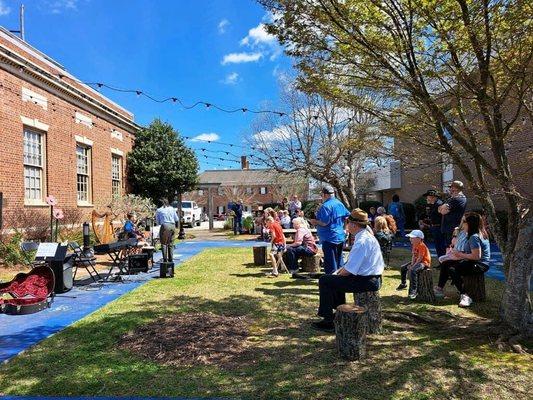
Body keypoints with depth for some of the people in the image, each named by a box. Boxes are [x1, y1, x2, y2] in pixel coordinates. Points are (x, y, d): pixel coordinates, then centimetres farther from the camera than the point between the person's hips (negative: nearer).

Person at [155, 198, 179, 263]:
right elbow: (177, 219, 12)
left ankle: (165, 259, -3)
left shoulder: (158, 210, 5)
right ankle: (170, 259, 15)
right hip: (172, 226, 4)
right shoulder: (172, 209, 13)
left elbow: (157, 222, 10)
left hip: (165, 226, -4)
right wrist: (176, 226, 28)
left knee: (164, 243, 2)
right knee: (171, 244, 11)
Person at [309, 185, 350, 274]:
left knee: (330, 264, -2)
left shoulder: (325, 206, -19)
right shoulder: (340, 204, 8)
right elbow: (348, 216, 14)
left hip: (329, 238, -9)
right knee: (339, 262, 18)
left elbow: (325, 223, -24)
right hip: (341, 237, 9)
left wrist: (315, 221, -8)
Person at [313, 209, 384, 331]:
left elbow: (349, 269, -22)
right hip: (372, 279, 10)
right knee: (336, 279, 29)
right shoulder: (366, 236, 10)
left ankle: (328, 321, 1)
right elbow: (352, 262, 17)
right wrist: (338, 271, 10)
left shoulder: (362, 241, -22)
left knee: (324, 281, -6)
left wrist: (339, 274, -3)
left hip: (366, 282, -10)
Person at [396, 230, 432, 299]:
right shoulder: (414, 245, 7)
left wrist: (413, 266, -26)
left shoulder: (422, 246, -22)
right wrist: (411, 264, -8)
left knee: (413, 271, -34)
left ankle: (414, 290, -30)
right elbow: (413, 256, 6)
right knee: (403, 267, 11)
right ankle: (403, 284, 28)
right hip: (417, 262, 11)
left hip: (424, 263, -11)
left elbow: (420, 258, -25)